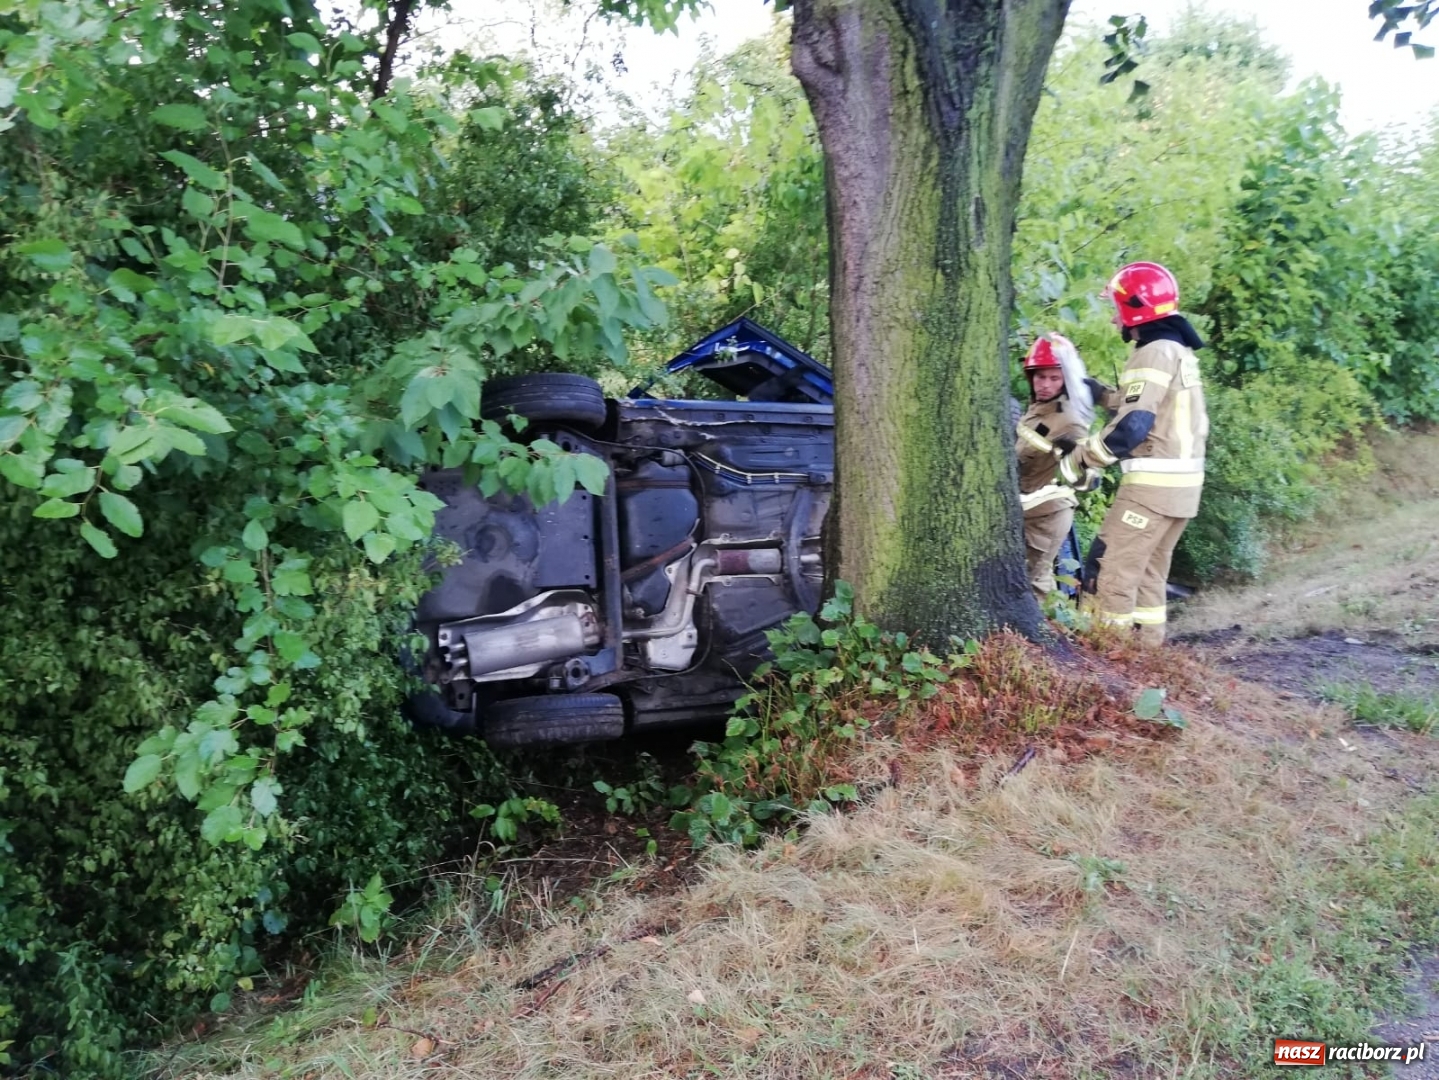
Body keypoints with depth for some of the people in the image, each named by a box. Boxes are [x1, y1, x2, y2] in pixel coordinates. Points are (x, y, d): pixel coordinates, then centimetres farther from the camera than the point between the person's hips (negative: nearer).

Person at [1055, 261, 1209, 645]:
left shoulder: (1155, 353, -14)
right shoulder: (1179, 349, 17)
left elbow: (1132, 426, -23)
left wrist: (1080, 459, -14)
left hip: (1154, 482, -10)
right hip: (1181, 481, 10)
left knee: (1111, 568, -7)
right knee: (1149, 570, 16)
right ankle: (1147, 645, 22)